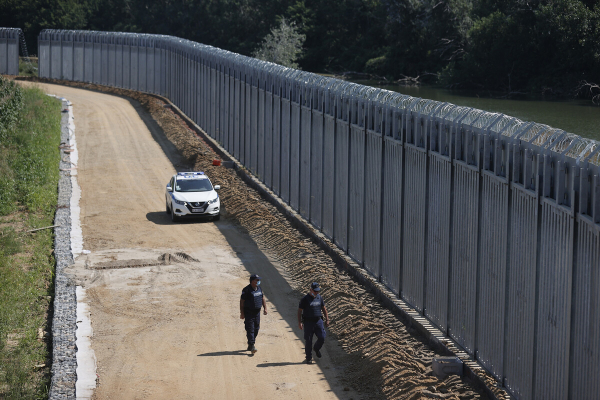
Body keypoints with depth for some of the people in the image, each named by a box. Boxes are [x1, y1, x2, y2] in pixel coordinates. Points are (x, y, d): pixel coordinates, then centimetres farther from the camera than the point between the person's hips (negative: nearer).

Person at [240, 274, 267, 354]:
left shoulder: (259, 289, 8)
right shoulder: (246, 290, -13)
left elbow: (263, 298, 19)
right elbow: (242, 302, -11)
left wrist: (265, 308, 8)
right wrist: (242, 313, -13)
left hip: (257, 312, 7)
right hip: (249, 313, -7)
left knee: (256, 329, 10)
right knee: (250, 329, -10)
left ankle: (250, 345, 21)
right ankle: (251, 346, -11)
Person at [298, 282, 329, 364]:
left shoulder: (319, 297, 7)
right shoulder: (305, 299, -7)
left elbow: (324, 308, 18)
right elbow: (299, 310, -4)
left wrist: (327, 319, 16)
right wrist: (299, 322, -10)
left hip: (318, 321, 4)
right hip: (308, 322, -4)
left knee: (322, 337, -6)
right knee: (308, 341, 0)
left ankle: (316, 348, 26)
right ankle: (309, 358, 11)